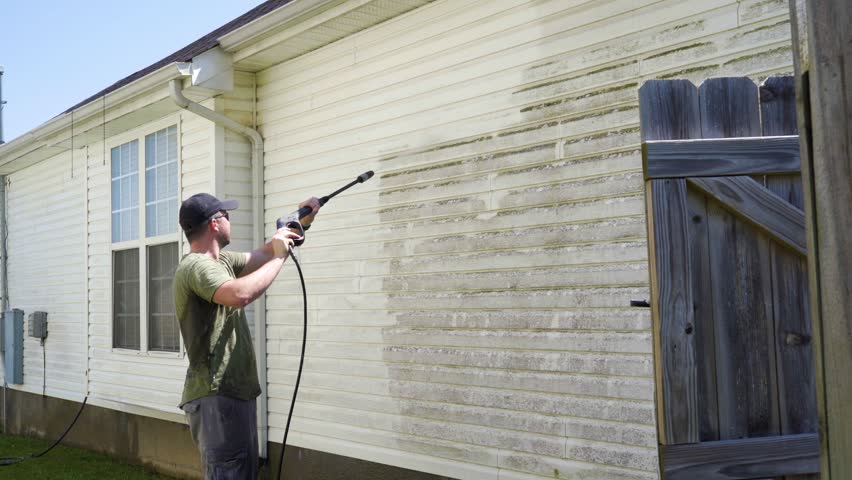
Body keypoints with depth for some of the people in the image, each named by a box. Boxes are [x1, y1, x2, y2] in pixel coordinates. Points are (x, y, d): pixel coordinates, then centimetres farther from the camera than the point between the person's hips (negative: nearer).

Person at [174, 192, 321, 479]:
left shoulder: (222, 261, 14)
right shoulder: (196, 266, -17)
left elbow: (260, 257, 30)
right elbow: (240, 294, -35)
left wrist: (299, 225, 21)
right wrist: (279, 257, -23)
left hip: (235, 393, 10)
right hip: (216, 397, -10)